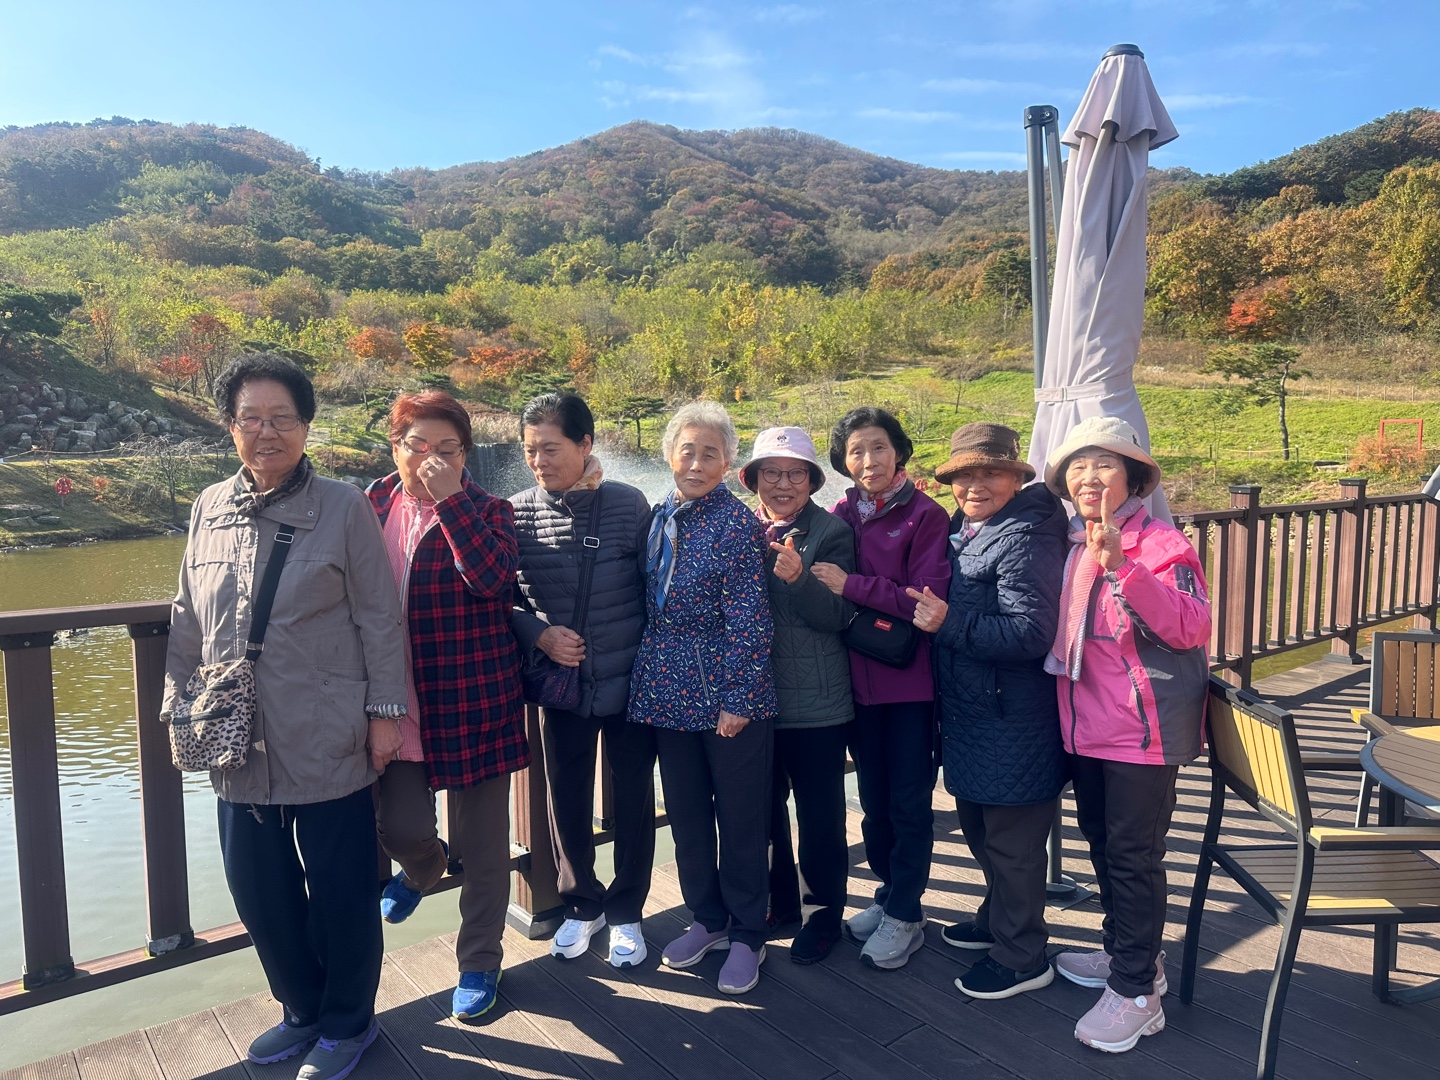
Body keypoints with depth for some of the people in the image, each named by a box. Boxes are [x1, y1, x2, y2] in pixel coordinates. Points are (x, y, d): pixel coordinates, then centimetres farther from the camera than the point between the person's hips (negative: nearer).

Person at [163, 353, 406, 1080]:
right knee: (259, 891, 16)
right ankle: (302, 1011, 39)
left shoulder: (344, 509, -7)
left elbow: (378, 617, -7)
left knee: (339, 891, 8)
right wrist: (177, 707, 12)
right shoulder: (209, 509, 6)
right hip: (239, 746, 5)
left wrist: (384, 711, -8)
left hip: (328, 745, -4)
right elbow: (187, 622, 13)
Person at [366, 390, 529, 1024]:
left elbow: (494, 577, -23)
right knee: (400, 827, 1)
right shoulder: (374, 506, 5)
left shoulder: (486, 512, -4)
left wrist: (449, 499, -22)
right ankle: (422, 869, 40)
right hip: (400, 701, 3)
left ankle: (479, 963, 29)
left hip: (475, 697, -2)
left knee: (481, 843, 7)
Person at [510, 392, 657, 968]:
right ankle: (582, 904, 37)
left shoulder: (629, 505, -9)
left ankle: (625, 911, 32)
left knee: (633, 799, 11)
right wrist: (539, 634, -14)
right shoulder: (517, 513, -5)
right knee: (566, 799, 14)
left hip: (630, 681, -1)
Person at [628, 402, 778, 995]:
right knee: (686, 815, 18)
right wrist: (648, 684, 11)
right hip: (671, 694, 6)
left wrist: (738, 698, -16)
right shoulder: (659, 518, 7)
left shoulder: (736, 522, -12)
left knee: (741, 820, 9)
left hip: (728, 699, -6)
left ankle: (746, 936, 27)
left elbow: (749, 621, -15)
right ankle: (707, 918, 37)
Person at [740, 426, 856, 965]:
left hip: (816, 702, -4)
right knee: (764, 806, 17)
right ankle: (778, 900, 37)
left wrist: (799, 579, -30)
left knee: (819, 814, 8)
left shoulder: (831, 532, -7)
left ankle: (824, 911, 27)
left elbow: (839, 616, -15)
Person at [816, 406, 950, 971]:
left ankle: (905, 915, 19)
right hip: (859, 676, 5)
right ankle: (890, 893, 33)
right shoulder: (841, 517, 4)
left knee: (909, 801, 5)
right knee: (874, 798, 16)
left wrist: (851, 585, -21)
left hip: (911, 678, -5)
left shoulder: (926, 516, -9)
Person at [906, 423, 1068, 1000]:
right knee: (978, 826, 24)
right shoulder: (961, 531, 9)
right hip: (970, 715, 10)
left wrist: (948, 623, -29)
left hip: (1012, 724, -9)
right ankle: (998, 920, 46)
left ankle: (1021, 957, 25)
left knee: (1011, 841, 6)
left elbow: (1030, 633, -28)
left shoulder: (1025, 538, -19)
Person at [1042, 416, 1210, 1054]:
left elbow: (1190, 627, -28)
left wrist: (1122, 566, -35)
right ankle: (1127, 954, 38)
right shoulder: (1073, 547, 8)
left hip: (1144, 727, -7)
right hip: (1086, 725, 8)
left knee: (1134, 855, 1)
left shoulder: (1161, 543, -12)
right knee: (1101, 841, 19)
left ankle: (1136, 991, 15)